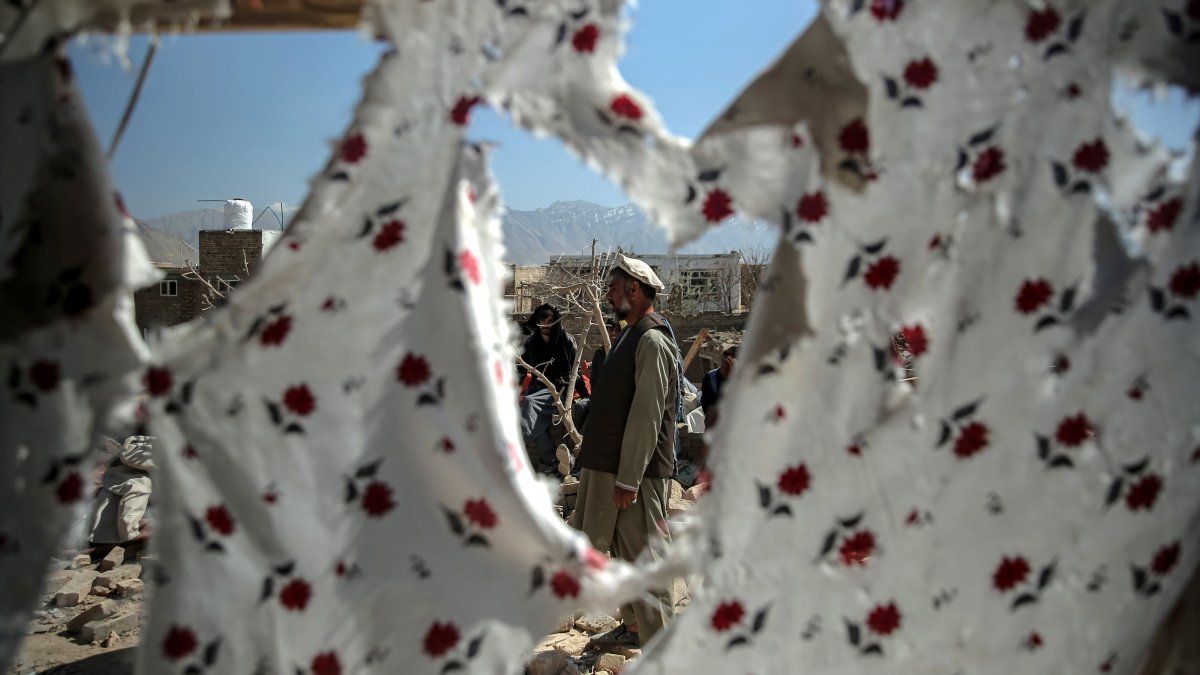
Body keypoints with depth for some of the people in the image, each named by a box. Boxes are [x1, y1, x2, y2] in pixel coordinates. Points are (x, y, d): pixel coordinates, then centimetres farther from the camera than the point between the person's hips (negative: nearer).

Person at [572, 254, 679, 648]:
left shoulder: (652, 341, -16)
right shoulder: (631, 335, 15)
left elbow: (646, 416, -22)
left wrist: (628, 479, -23)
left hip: (638, 471, -10)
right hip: (611, 465, 10)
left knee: (643, 556, -3)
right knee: (623, 552, 19)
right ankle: (633, 626, 33)